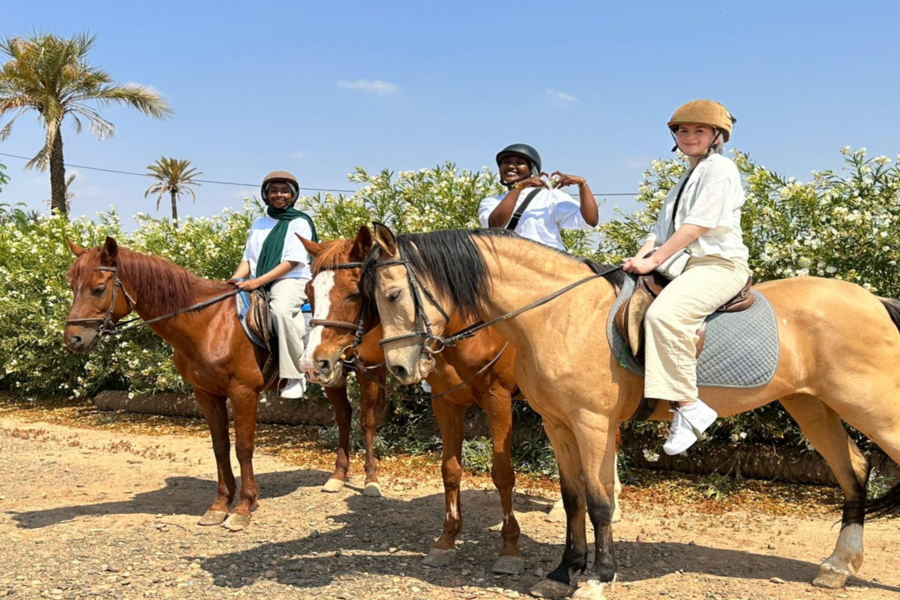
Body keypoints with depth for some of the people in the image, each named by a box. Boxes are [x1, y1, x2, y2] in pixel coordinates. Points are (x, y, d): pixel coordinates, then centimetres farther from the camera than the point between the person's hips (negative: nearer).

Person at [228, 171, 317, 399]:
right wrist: (237, 278, -7)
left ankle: (295, 376, -32)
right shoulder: (259, 224, 19)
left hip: (291, 280, -7)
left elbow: (292, 262, -10)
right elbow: (248, 258, 17)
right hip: (255, 284, 7)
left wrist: (258, 281, -20)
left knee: (281, 310, -38)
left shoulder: (299, 222, 1)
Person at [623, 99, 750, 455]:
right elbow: (662, 228, 19)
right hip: (685, 265, 10)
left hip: (719, 263, -10)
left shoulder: (720, 168, -3)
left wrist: (654, 260, -18)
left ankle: (688, 406, -31)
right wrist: (640, 258, 0)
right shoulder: (685, 181, 27)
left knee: (663, 314, -35)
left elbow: (698, 224, -14)